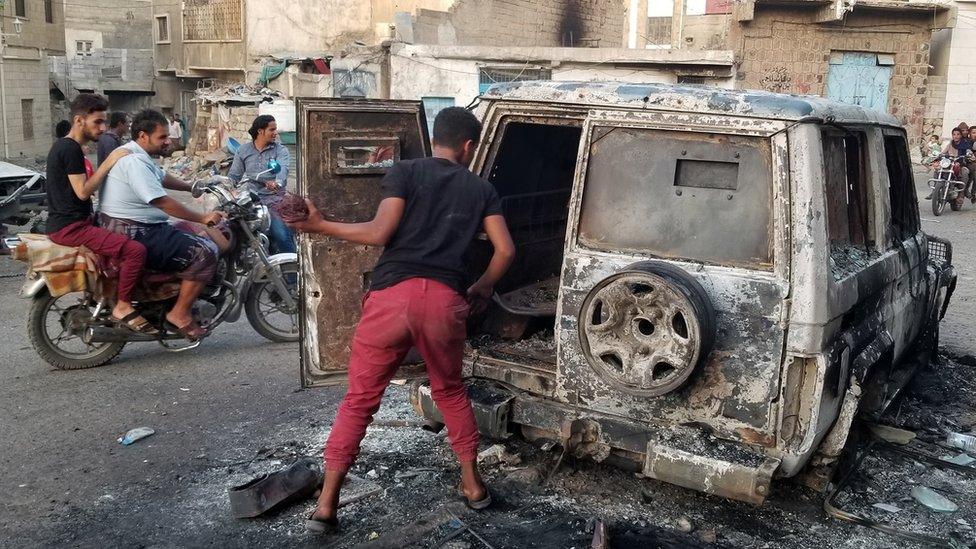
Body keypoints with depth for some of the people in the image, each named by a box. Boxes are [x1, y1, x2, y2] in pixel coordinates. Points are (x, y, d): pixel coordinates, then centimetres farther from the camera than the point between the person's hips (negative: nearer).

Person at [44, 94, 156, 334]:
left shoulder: (63, 146, 17)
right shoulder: (70, 148, -15)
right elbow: (83, 191, -21)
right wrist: (109, 162, -19)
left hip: (73, 221, 11)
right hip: (71, 227, -11)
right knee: (135, 250, -24)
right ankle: (122, 308, -13)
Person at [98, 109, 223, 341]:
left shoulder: (136, 155, 16)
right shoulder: (134, 161, -19)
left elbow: (162, 178, 33)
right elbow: (162, 201, -24)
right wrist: (202, 218, -19)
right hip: (135, 235, -12)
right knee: (204, 254, -19)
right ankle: (180, 315, -11)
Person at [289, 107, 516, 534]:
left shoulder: (404, 171, 9)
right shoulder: (481, 189, 17)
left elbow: (380, 233, -4)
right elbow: (505, 250, 12)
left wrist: (320, 226, 4)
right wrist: (482, 290, 28)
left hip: (394, 294, -2)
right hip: (445, 299, 2)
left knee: (359, 401, 8)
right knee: (450, 392, 25)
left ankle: (326, 506, 11)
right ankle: (473, 483, 32)